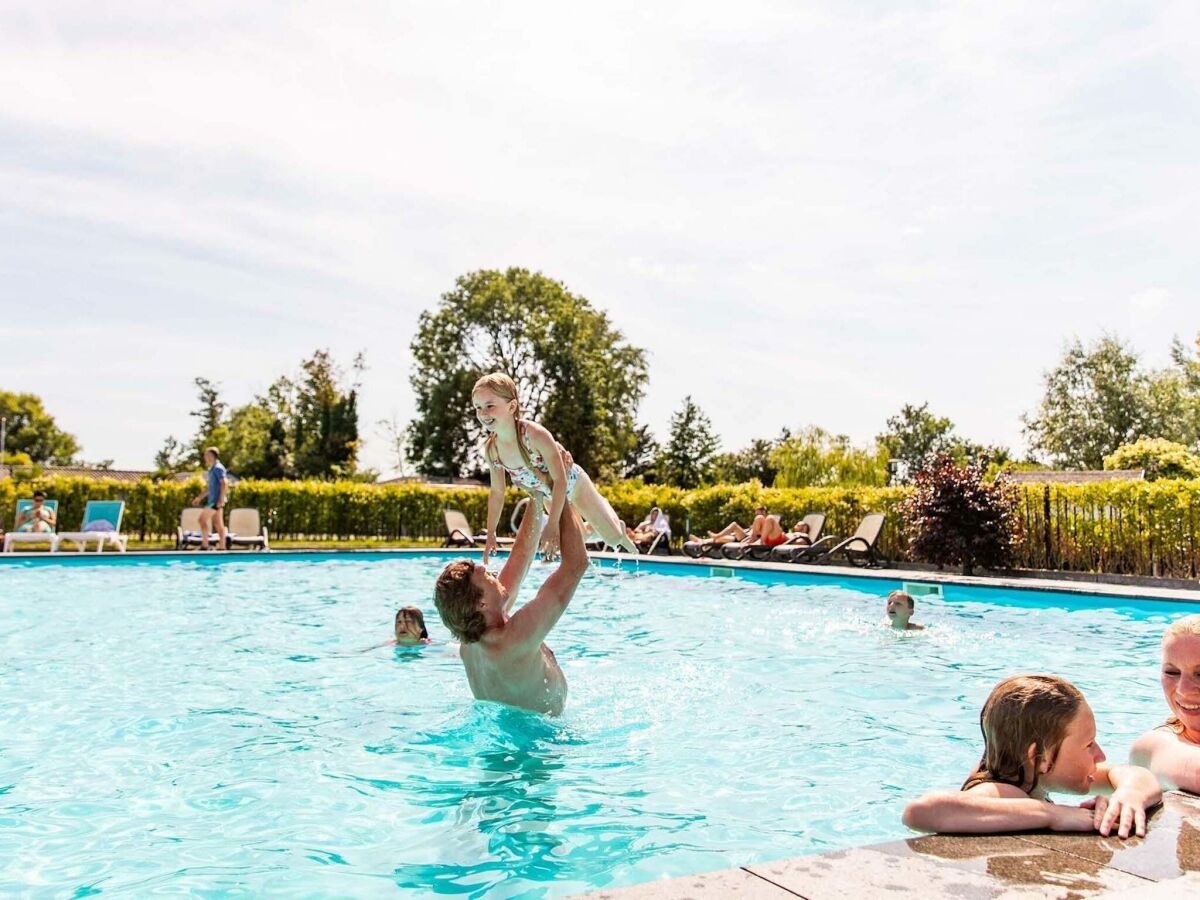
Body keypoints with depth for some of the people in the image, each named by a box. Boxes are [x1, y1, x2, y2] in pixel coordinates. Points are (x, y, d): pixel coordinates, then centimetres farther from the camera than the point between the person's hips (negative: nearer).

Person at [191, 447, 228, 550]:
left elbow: (225, 483, -21)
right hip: (213, 500, 10)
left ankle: (204, 545, -9)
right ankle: (222, 547, 8)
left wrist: (221, 499, -26)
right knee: (218, 524, 8)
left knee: (203, 519, -10)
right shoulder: (212, 469, 18)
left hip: (216, 500, -10)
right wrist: (200, 497, 24)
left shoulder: (218, 468, -11)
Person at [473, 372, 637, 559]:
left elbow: (560, 480, -34)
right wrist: (491, 534, -6)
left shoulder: (536, 435, -38)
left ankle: (620, 529, 41)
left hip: (573, 483, -5)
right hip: (547, 495, 5)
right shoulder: (491, 449, -21)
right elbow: (497, 493, -7)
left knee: (613, 539, 5)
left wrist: (552, 524, -38)